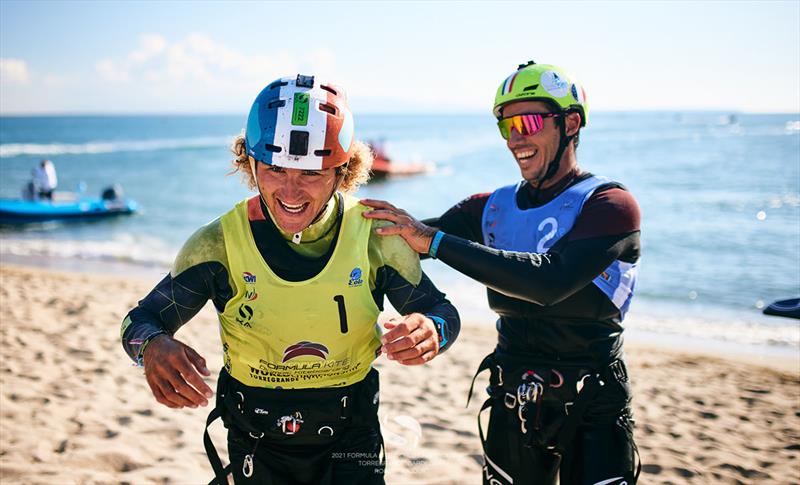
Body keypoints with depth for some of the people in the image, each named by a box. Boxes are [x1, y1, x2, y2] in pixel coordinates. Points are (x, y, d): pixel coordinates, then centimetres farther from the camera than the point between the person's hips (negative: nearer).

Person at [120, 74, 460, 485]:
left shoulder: (374, 236, -15)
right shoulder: (220, 243, -15)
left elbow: (441, 310, -5)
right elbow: (142, 319, -9)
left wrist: (431, 330, -31)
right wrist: (153, 346, -34)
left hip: (350, 436, 0)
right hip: (257, 442, 1)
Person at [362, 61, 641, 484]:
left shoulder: (609, 204, -12)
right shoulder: (495, 208, 5)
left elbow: (550, 280, -28)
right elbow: (411, 241, 2)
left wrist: (435, 239, -30)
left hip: (591, 411, -4)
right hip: (512, 404, 5)